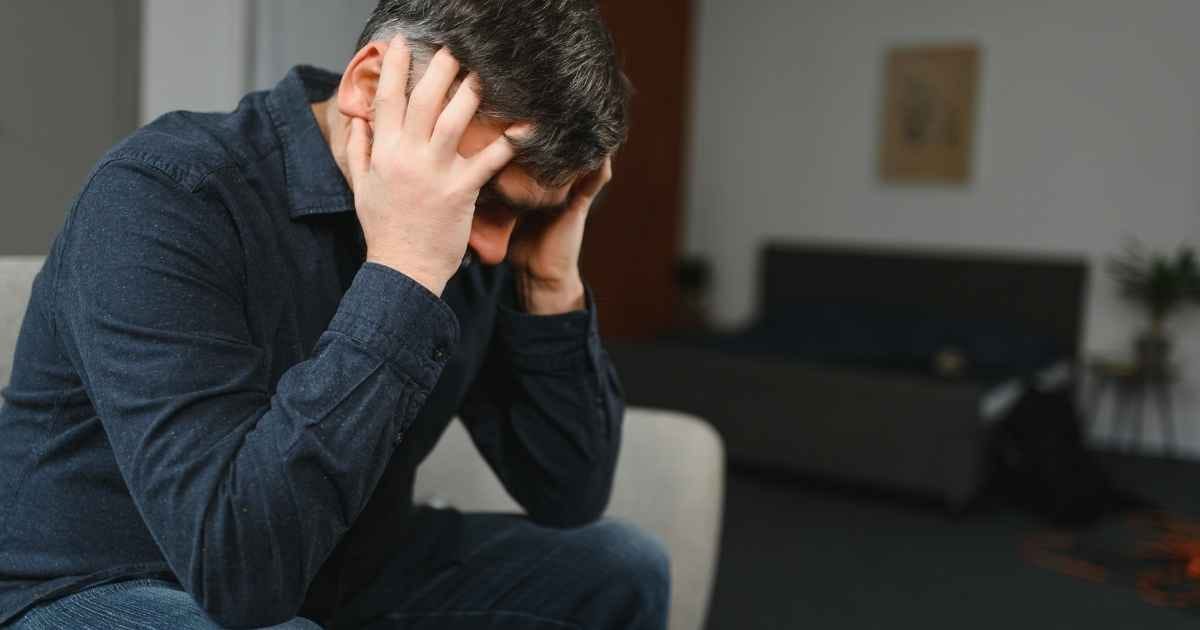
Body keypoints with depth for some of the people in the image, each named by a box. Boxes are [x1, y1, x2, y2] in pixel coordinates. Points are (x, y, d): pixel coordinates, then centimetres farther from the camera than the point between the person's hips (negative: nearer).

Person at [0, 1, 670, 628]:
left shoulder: (464, 235, -8)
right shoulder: (162, 196, -25)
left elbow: (570, 499, -7)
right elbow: (235, 564, -34)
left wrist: (552, 278, -18)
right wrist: (400, 276, -34)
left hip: (345, 575, 4)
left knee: (621, 570, 1)